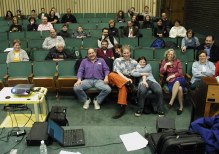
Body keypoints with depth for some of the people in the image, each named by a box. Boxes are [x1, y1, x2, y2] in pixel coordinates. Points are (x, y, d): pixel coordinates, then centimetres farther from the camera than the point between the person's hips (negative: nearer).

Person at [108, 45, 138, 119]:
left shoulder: (134, 62, 18)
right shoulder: (117, 60, 11)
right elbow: (117, 72, -3)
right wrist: (126, 79, -17)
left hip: (129, 80, 0)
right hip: (117, 79, 0)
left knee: (123, 86, -37)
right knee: (111, 75, -34)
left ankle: (122, 108, -38)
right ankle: (128, 84, -37)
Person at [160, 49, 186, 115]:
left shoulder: (178, 61, 8)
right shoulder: (164, 61, 14)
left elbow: (180, 73, -1)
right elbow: (161, 72, 3)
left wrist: (171, 76, -8)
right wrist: (166, 65, -5)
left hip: (180, 79, 0)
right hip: (170, 81, 1)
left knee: (177, 82, -41)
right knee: (179, 88, -35)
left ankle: (171, 101, -43)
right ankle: (181, 106, -28)